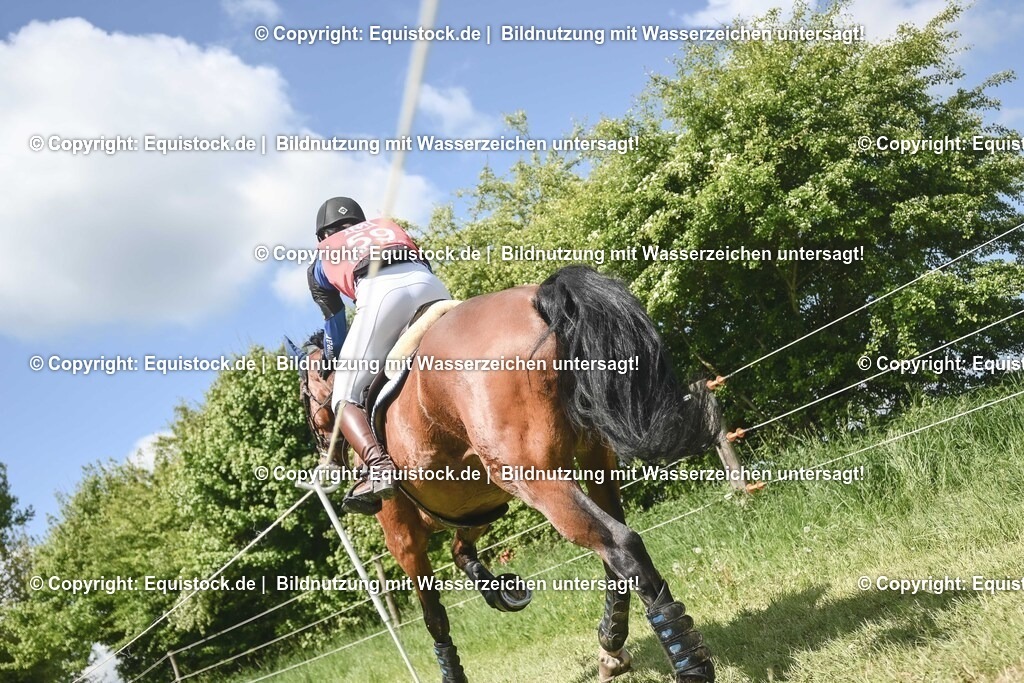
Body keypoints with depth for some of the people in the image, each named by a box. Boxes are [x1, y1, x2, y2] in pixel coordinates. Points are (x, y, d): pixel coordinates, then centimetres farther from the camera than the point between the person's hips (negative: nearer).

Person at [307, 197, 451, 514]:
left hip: (381, 291, -3)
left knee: (346, 398, 3)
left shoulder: (320, 263, 32)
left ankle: (378, 465, -22)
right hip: (430, 284, 3)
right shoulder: (388, 225, 40)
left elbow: (335, 324, 33)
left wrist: (333, 367, 49)